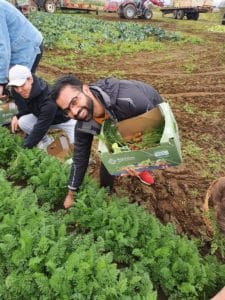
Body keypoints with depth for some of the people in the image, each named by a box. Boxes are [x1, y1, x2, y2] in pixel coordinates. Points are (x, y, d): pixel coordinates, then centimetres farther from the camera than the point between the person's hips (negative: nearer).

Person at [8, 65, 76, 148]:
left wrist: (26, 147, -35)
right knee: (22, 122, -18)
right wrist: (17, 116, -10)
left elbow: (40, 128, -37)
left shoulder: (49, 98, -39)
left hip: (65, 118, -6)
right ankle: (47, 142, 4)